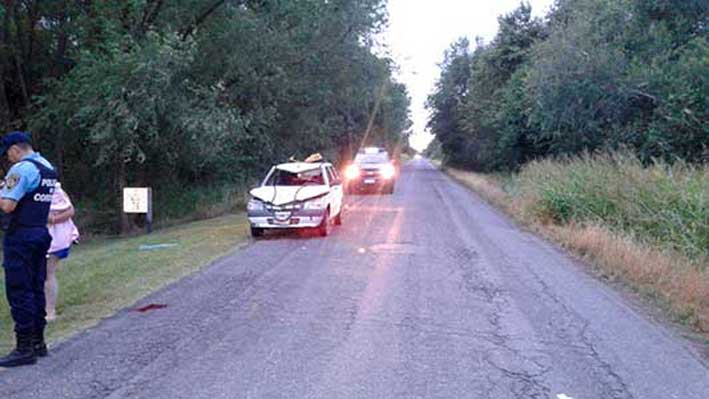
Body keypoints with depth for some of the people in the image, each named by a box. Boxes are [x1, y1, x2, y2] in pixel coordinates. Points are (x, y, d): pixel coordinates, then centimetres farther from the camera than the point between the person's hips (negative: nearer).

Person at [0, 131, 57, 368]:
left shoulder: (22, 169, -15)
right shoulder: (48, 168, 13)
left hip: (20, 236, -9)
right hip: (41, 233, 9)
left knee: (19, 292, -3)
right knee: (36, 290, 13)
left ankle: (24, 348, -1)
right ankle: (38, 342, 19)